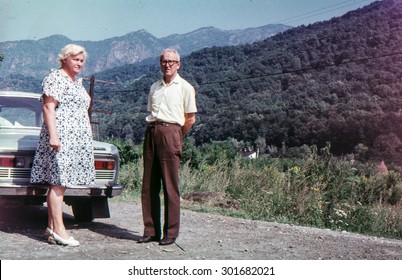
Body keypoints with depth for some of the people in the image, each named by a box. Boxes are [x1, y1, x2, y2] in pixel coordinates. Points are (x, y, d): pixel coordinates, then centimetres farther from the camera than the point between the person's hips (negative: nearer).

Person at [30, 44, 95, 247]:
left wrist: (88, 137, 24)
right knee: (58, 181, -10)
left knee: (60, 181, 7)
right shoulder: (55, 78, -6)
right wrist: (53, 135, -21)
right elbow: (48, 108, -14)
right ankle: (58, 229, -10)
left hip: (77, 138, 9)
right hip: (61, 136, -9)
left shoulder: (78, 81, 21)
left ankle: (51, 227, 10)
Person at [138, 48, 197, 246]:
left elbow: (190, 119, 5)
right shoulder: (154, 87, 21)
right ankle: (151, 231, 10)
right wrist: (154, 131, 12)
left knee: (170, 186, -5)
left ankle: (170, 233, 1)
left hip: (170, 132, -5)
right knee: (148, 186, 3)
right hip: (151, 133, 5)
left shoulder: (185, 87, 5)